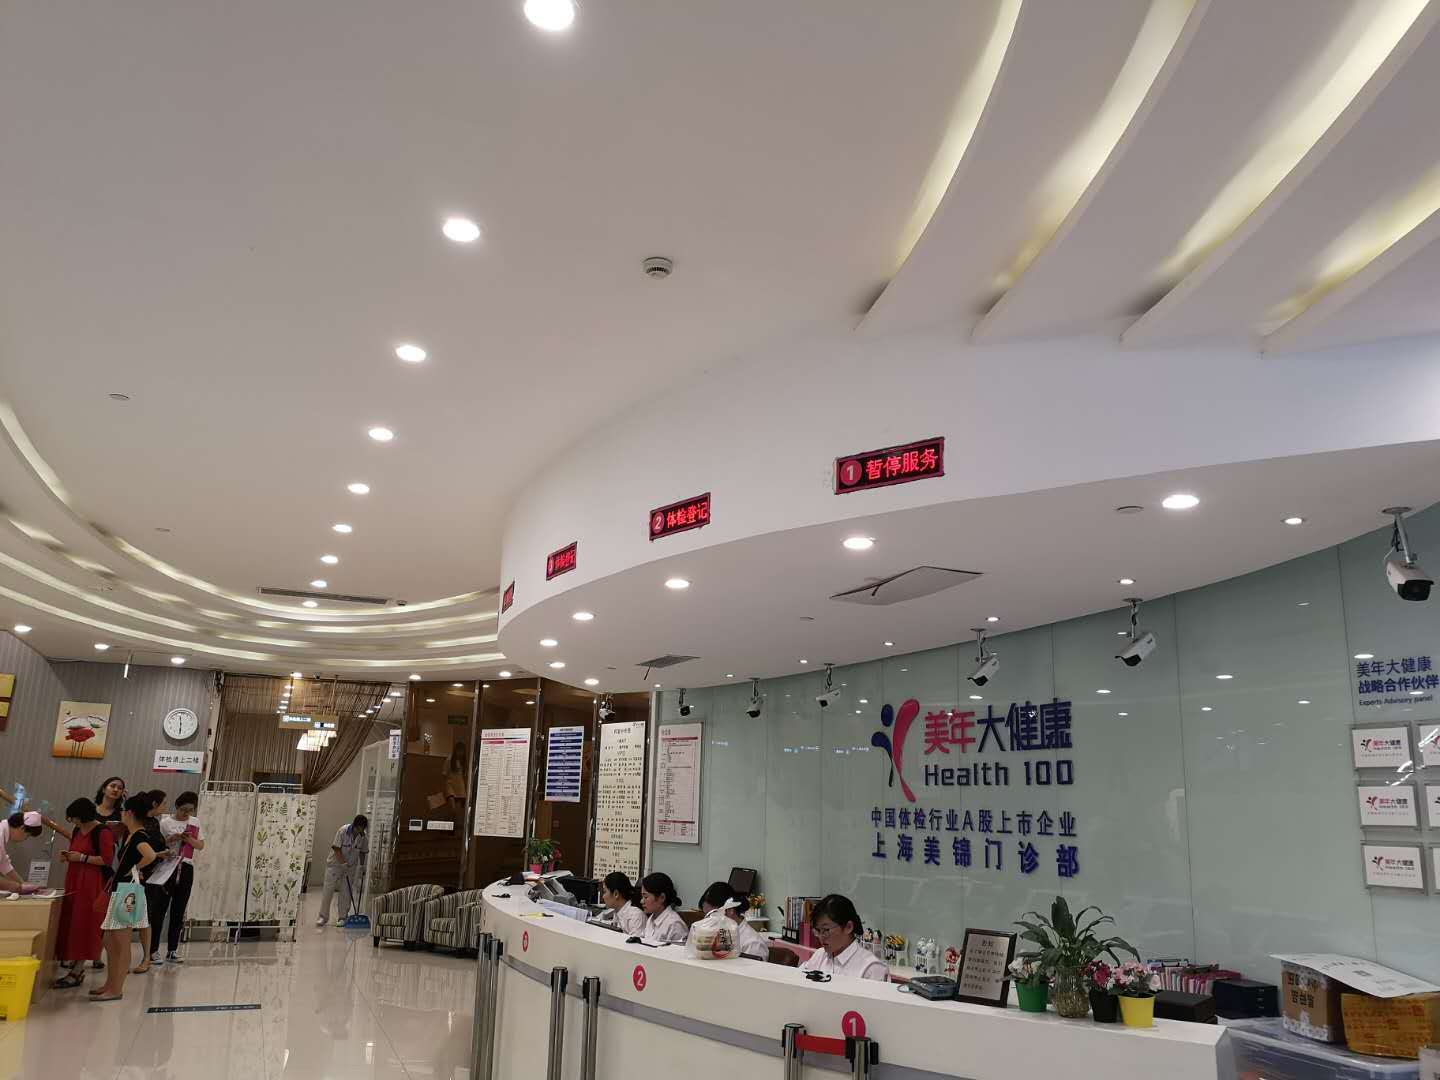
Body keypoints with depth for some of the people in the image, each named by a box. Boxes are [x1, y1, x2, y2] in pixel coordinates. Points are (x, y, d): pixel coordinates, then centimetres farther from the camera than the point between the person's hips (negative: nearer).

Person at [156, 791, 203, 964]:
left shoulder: (195, 822, 9)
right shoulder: (166, 822, -3)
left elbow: (201, 846, 10)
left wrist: (190, 840, -9)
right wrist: (170, 839, -21)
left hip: (186, 868, 4)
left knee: (179, 911, 7)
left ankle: (171, 951, 13)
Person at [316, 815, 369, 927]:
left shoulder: (364, 836, -9)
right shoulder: (343, 831, -21)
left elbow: (363, 852, 4)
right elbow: (336, 849, -19)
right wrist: (343, 863, -24)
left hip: (351, 866, 3)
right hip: (335, 864, -3)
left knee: (347, 892, 3)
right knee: (328, 890, -2)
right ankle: (323, 916, 8)